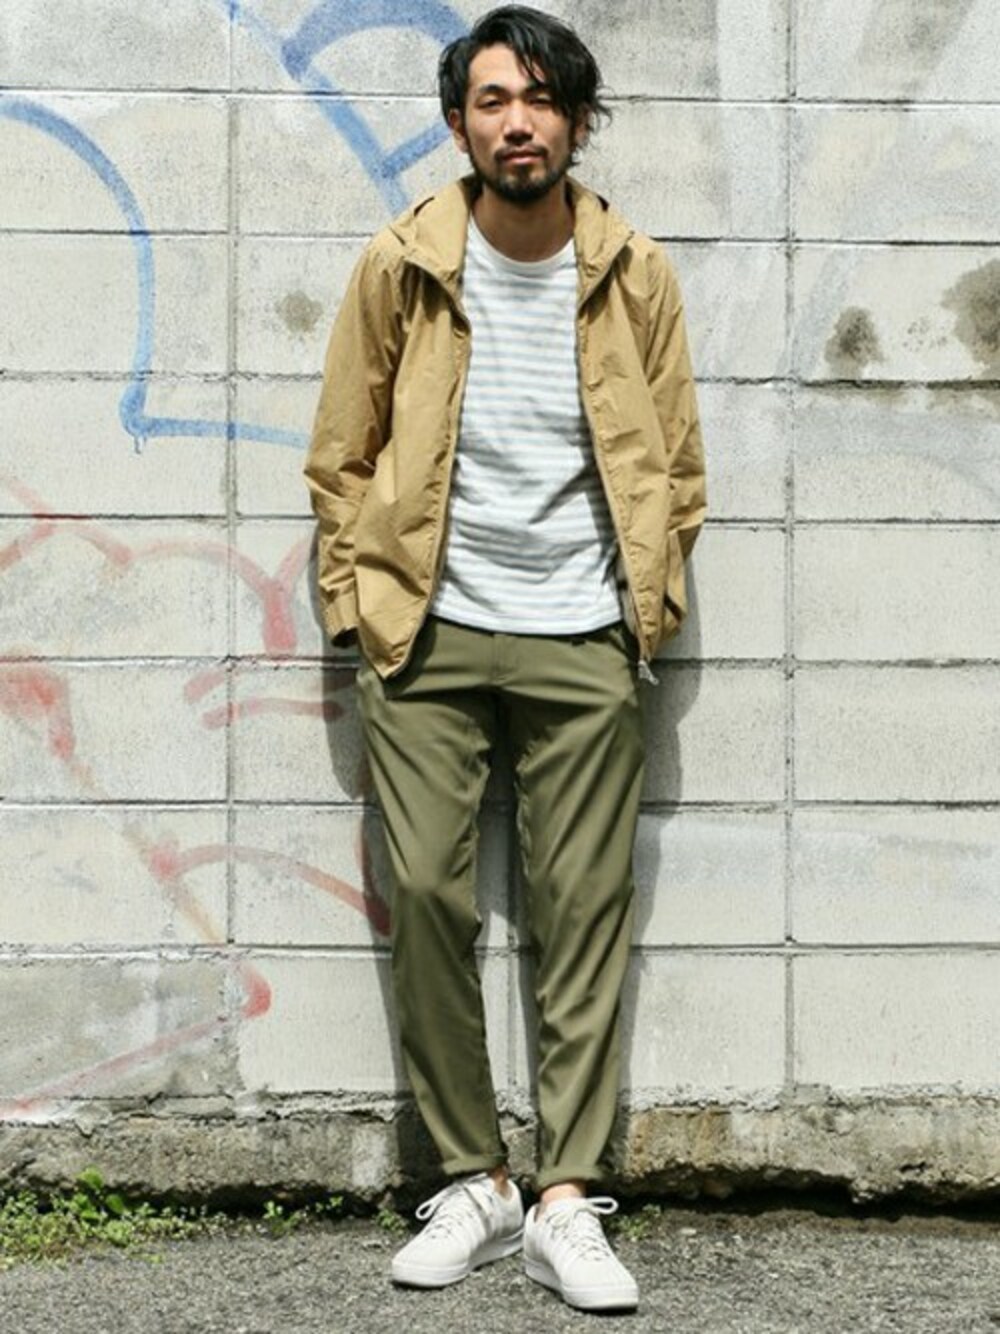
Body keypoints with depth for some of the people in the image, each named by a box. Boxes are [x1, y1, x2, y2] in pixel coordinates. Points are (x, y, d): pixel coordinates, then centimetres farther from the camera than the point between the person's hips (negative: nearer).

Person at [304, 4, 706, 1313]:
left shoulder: (634, 274, 1)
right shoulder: (401, 267, -1)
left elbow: (674, 465, 9)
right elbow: (340, 457, 6)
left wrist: (646, 607, 3)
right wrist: (361, 607, 2)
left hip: (582, 643, 0)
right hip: (429, 639, 0)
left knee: (585, 908, -1)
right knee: (425, 894, -4)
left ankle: (567, 1204, 5)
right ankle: (472, 1181, 10)